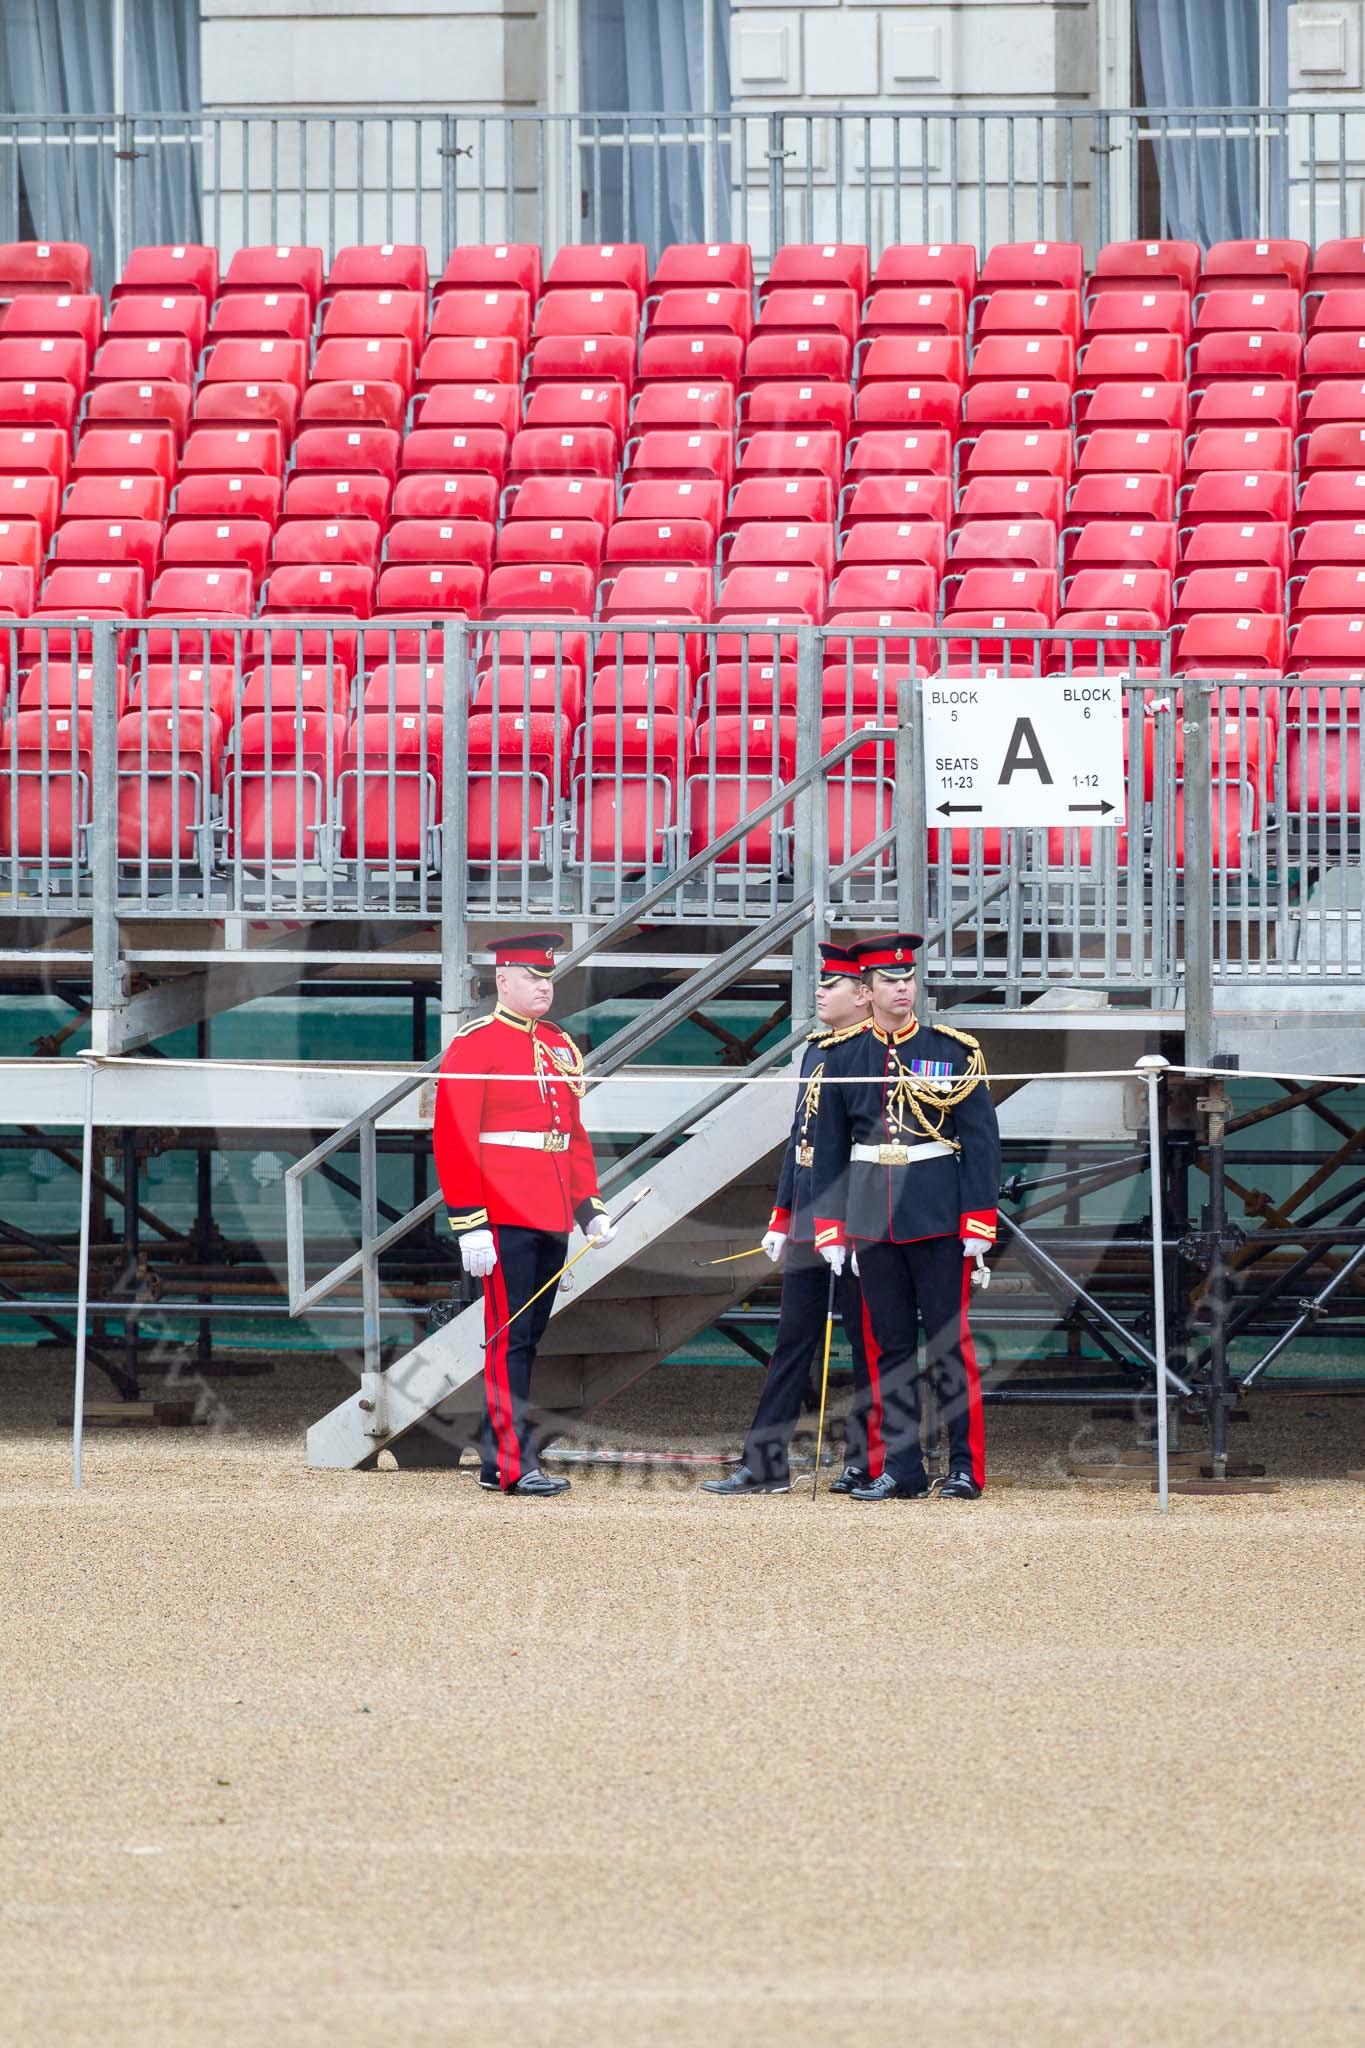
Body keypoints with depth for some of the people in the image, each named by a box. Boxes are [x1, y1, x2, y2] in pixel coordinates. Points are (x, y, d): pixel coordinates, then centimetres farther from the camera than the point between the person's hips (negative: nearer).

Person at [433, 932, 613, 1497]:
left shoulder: (560, 1047, 16)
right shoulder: (473, 1047, -7)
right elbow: (453, 1142, -11)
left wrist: (589, 1207, 12)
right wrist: (470, 1226, -17)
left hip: (551, 1221, 8)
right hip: (504, 1220, -8)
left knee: (526, 1339, 10)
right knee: (510, 1339, -8)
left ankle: (496, 1461, 17)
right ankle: (517, 1466, -8)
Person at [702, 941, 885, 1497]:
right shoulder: (816, 1048, 15)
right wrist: (781, 1218, 17)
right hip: (809, 1221, 8)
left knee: (867, 1343, 1)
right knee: (792, 1340, 8)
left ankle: (868, 1462, 9)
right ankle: (764, 1465, 9)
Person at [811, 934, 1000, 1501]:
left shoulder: (952, 1051, 0)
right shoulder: (844, 1059, 7)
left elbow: (981, 1141, -1)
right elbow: (829, 1151, 10)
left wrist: (977, 1225, -7)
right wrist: (830, 1231, 4)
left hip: (937, 1217, -3)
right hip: (871, 1216, 3)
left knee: (948, 1341, -2)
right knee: (890, 1343, 6)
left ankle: (966, 1468, 3)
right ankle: (902, 1468, 9)